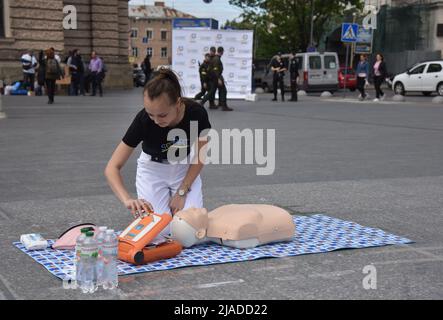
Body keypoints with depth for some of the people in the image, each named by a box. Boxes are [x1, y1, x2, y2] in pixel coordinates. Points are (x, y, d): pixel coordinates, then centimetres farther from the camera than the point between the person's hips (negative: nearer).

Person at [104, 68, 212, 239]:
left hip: (185, 168, 1)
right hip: (153, 168, -1)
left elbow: (199, 157, -13)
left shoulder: (197, 113, -31)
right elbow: (112, 168, -30)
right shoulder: (143, 120, -33)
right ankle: (164, 204, 16)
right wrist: (128, 200, -46)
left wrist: (181, 192, -14)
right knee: (159, 230, -15)